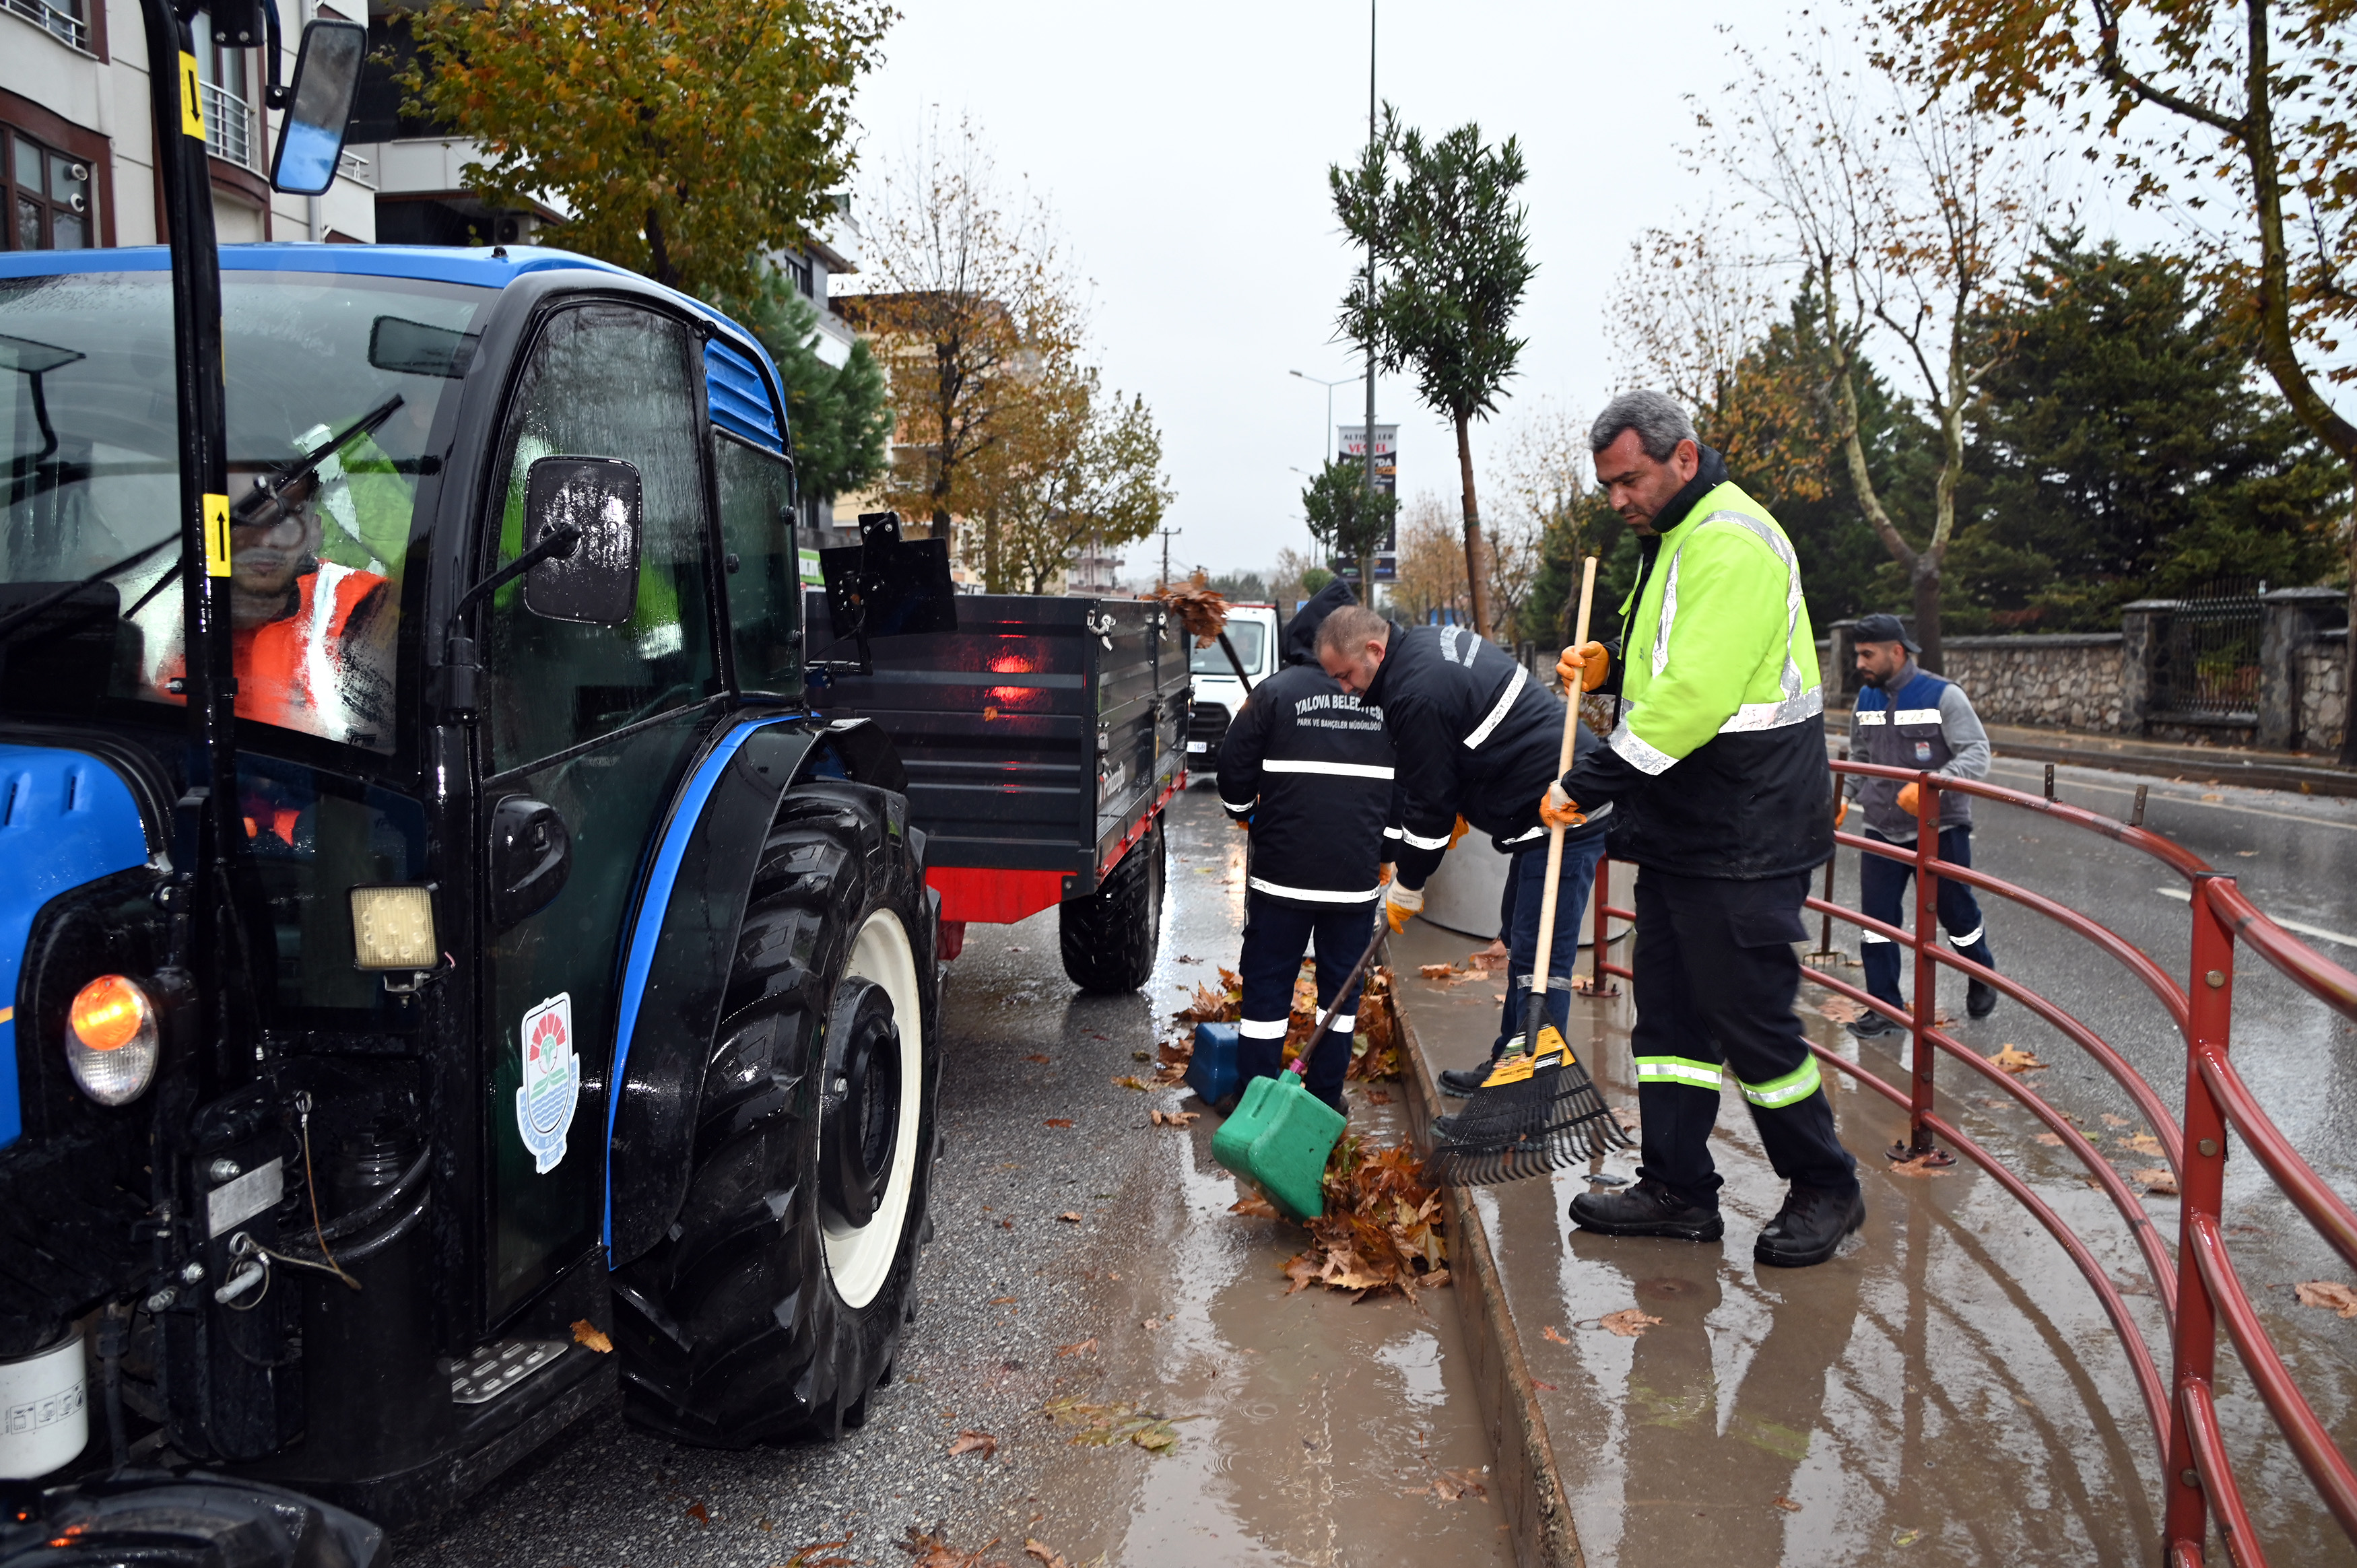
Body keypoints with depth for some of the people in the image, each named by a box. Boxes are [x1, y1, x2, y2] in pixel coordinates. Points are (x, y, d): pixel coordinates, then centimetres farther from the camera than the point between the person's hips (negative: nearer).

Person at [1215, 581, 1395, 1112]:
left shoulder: (1276, 692, -5)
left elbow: (1235, 769, -1)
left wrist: (1243, 811, 20)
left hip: (1283, 872, -3)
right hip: (1358, 874, 3)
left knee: (1267, 984, 7)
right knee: (1342, 986, 14)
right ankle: (1325, 1101, 19)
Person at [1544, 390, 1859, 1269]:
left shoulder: (1731, 543, -18)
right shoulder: (1674, 538, 16)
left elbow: (1696, 695, -27)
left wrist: (1589, 786, -24)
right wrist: (1608, 665, 6)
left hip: (1741, 841, -10)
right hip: (1683, 834, 10)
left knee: (1750, 1021, -1)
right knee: (1670, 1011, 13)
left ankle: (1824, 1190, 17)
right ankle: (1678, 1189, 22)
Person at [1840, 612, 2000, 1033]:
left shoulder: (1943, 695, -14)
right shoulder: (1867, 699, 5)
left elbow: (1977, 754, -20)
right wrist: (1844, 797, 4)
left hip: (1940, 829, -4)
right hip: (1882, 831, 5)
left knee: (1958, 915, 11)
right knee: (1877, 921, 1)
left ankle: (1982, 979, 40)